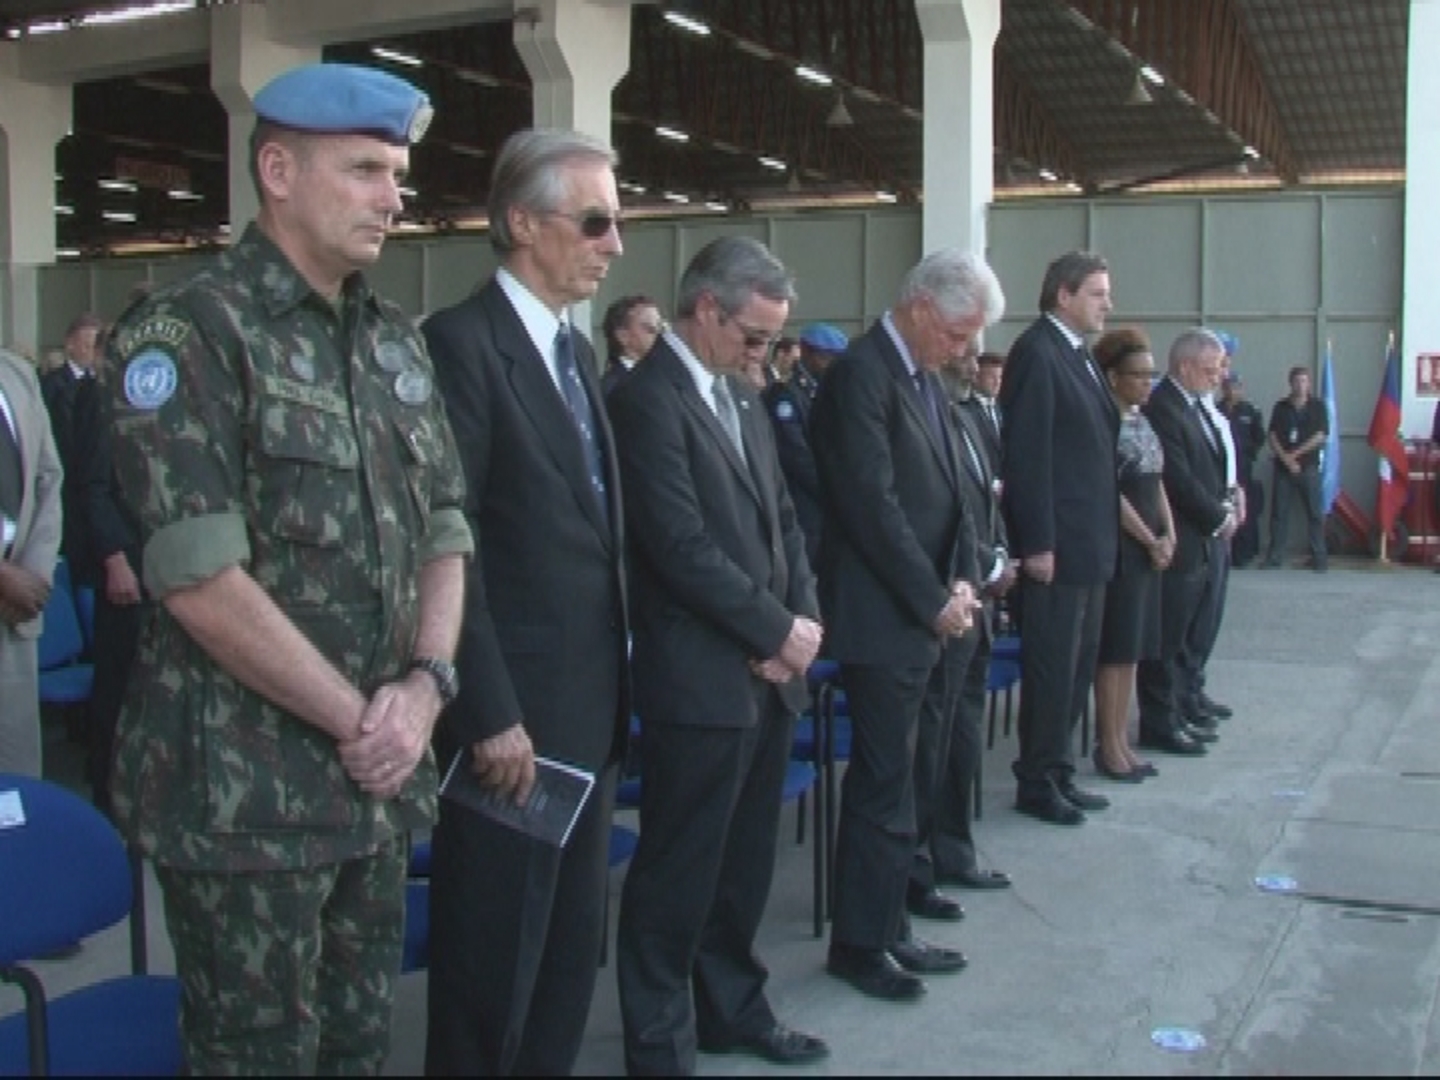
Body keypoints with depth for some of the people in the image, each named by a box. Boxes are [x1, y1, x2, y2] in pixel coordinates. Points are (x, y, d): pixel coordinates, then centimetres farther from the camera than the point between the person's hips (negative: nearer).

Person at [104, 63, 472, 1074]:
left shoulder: (397, 340, 10)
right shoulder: (187, 333, -11)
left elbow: (444, 530, 12)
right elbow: (200, 581, -18)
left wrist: (424, 683, -5)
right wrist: (355, 719, -13)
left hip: (379, 779, 6)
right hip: (244, 792, -6)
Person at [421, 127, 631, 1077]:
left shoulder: (576, 351, 14)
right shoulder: (462, 342, -13)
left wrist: (617, 685, 13)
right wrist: (490, 715, -19)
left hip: (590, 709, 9)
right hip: (517, 716, -8)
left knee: (572, 953, 18)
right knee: (494, 963, 5)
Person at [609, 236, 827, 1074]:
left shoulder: (743, 398, 15)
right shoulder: (648, 399, -13)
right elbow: (683, 547, -20)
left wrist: (804, 621, 0)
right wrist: (777, 631, -12)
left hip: (771, 671, 8)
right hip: (702, 677, -8)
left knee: (746, 860, 18)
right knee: (679, 872, 4)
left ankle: (733, 1009, 33)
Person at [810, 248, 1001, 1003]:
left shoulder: (924, 377, 14)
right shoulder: (860, 375, -15)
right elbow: (873, 506, -20)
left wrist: (960, 578, 2)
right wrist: (934, 599, -15)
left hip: (922, 613, 9)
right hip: (881, 618, -9)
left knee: (896, 779, 14)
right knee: (883, 785, 0)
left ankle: (886, 929, 25)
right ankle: (859, 944, 14)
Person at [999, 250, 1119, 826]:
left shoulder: (1076, 354, 15)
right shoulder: (1037, 352, -13)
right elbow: (1027, 454, -18)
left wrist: (1105, 535, 12)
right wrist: (1037, 543, -20)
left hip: (1090, 541, 9)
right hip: (1057, 542, -9)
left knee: (1078, 664, 15)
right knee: (1052, 666, 0)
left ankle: (1059, 772, 26)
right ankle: (1036, 783, 12)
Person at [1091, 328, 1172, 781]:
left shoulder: (1143, 422, 13)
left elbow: (1156, 485, 15)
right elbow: (1111, 493, -16)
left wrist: (1169, 535, 2)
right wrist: (1151, 541, -12)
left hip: (1148, 548, 8)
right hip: (1119, 546, -8)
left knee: (1133, 646, 12)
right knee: (1115, 647, -2)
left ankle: (1120, 740, 19)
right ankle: (1108, 745, 7)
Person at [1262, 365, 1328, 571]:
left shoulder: (1317, 406, 3)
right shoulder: (1281, 407, 8)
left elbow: (1320, 437, -4)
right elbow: (1273, 437, 2)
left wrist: (1295, 454, -8)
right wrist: (1286, 459, -9)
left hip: (1309, 467, -2)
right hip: (1283, 467, 2)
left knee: (1314, 513, -2)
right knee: (1278, 512, 3)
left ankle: (1318, 557, 2)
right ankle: (1275, 555, 9)